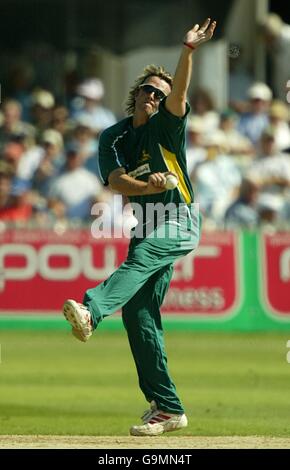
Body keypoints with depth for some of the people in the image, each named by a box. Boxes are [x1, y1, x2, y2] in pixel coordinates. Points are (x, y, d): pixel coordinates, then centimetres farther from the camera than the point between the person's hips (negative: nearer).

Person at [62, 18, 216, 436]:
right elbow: (115, 181, -4)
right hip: (145, 229, 6)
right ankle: (167, 409, 4)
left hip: (177, 226, -6)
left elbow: (179, 92, -20)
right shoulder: (114, 138, 11)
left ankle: (90, 311, -65)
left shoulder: (166, 126, 0)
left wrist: (188, 50, -36)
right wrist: (148, 186, -22)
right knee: (138, 314, 0)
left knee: (138, 263, -34)